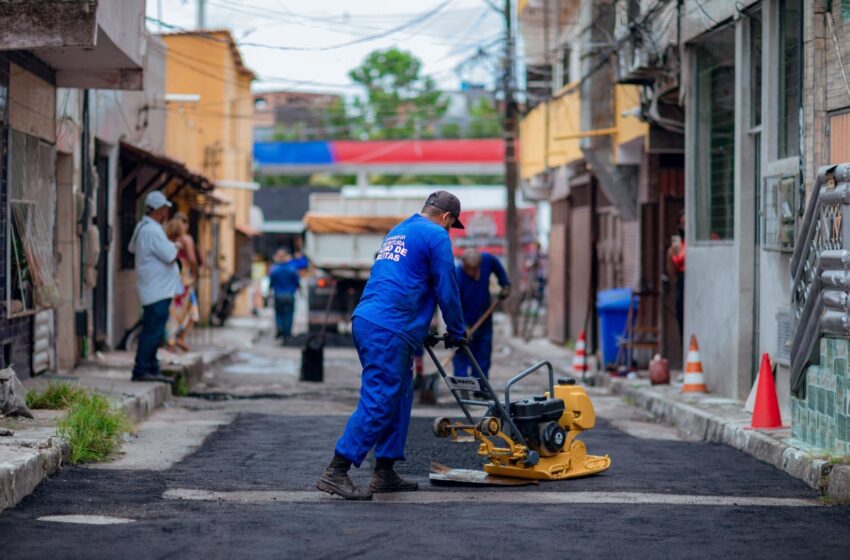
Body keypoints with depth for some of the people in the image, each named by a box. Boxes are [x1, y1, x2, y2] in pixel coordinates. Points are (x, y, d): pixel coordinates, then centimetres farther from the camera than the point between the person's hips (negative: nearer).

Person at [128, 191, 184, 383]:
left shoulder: (142, 227, 14)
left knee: (152, 332, 13)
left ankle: (151, 370, 17)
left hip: (152, 290, 11)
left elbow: (132, 248, 30)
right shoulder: (153, 231, -18)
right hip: (158, 290, -11)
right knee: (153, 332, -9)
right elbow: (170, 257, -21)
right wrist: (177, 247, 2)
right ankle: (141, 370, -8)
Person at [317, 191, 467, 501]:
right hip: (389, 331, -10)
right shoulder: (436, 236, -1)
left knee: (399, 397, 16)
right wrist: (456, 332, 12)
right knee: (378, 403, -10)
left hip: (366, 321, 10)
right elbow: (446, 289, -2)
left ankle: (385, 472, 18)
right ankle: (336, 472, -13)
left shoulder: (397, 232, 26)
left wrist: (423, 332, 36)